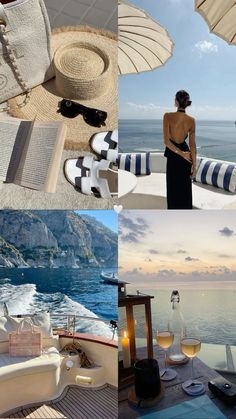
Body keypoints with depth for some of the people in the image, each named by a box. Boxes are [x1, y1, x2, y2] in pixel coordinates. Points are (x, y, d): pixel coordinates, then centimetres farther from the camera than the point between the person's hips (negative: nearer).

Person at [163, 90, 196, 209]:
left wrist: (181, 154, -13)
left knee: (173, 188, 9)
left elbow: (166, 141, -21)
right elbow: (192, 144, -7)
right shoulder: (191, 120, -7)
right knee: (185, 188, 16)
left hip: (173, 156, -3)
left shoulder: (168, 116, -17)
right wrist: (194, 165, -2)